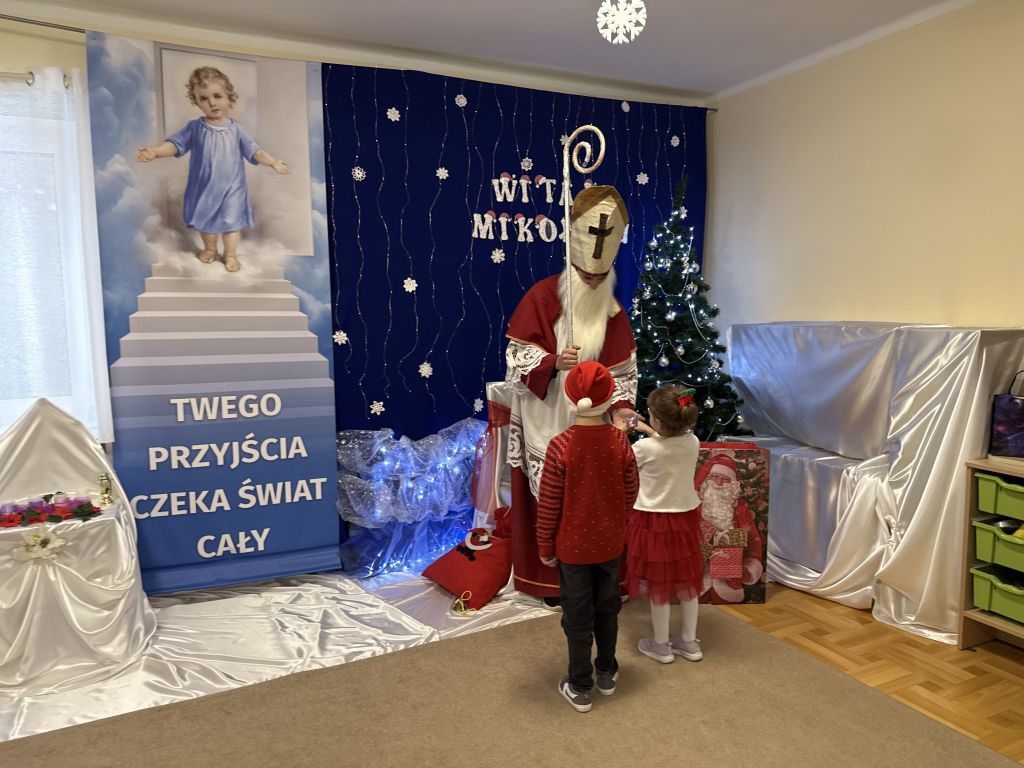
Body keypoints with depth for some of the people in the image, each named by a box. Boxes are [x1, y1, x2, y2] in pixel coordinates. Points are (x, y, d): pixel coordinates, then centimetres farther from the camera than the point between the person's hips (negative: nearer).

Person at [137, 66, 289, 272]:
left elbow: (253, 150, -6)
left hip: (231, 187, -1)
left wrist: (272, 162, -18)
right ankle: (209, 249, 40)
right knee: (205, 219, 18)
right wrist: (154, 151, -22)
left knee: (231, 221, 8)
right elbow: (175, 143, -6)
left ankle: (231, 254, 25)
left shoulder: (236, 129, -6)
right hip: (204, 187, 2)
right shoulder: (194, 127, -6)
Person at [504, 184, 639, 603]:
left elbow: (621, 367, 3)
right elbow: (518, 352, -8)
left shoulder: (612, 311, 5)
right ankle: (549, 577, 16)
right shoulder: (542, 295, -7)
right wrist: (554, 362, -25)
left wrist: (620, 406, -13)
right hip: (545, 419, -3)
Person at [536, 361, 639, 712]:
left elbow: (548, 503, -15)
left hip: (572, 545, -3)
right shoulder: (619, 440, -12)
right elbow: (631, 490, -1)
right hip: (610, 542, 3)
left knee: (578, 615, 12)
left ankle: (580, 688, 26)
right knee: (607, 608, 22)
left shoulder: (560, 445, -22)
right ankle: (607, 673, 40)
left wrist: (545, 546, -2)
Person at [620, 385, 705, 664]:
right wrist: (649, 431, 20)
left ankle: (661, 646, 25)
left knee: (658, 585, 10)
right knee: (686, 581, 18)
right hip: (685, 517, 5)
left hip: (654, 521, -4)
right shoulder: (693, 443, -9)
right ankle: (689, 642, 31)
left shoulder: (645, 448, -23)